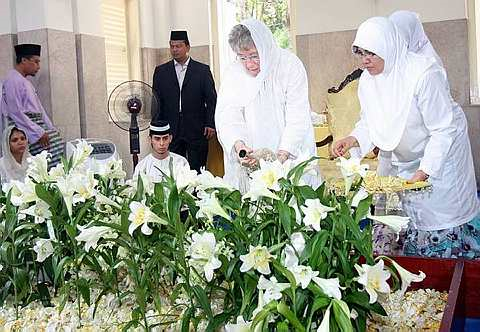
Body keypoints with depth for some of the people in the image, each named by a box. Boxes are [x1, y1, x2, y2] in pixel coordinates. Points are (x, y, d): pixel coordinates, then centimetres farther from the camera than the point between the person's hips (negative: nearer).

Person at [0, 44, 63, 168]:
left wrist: (51, 129, 11)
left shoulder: (26, 82, 19)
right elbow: (16, 112, -16)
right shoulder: (12, 80, -9)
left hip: (37, 127, 9)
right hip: (25, 132, -9)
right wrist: (38, 133, -18)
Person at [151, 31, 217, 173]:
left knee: (197, 171, 1)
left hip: (197, 130, -1)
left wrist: (210, 124, -6)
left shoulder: (203, 70, 6)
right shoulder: (161, 71, 11)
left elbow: (211, 99, 4)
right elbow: (156, 101, 10)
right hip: (170, 131, 2)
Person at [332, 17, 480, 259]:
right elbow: (369, 121, 4)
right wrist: (353, 139, -18)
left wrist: (424, 171, -30)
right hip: (405, 160, 6)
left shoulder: (424, 73, -28)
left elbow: (444, 129, -26)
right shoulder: (367, 79, -8)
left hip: (442, 156, -6)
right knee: (414, 219, 13)